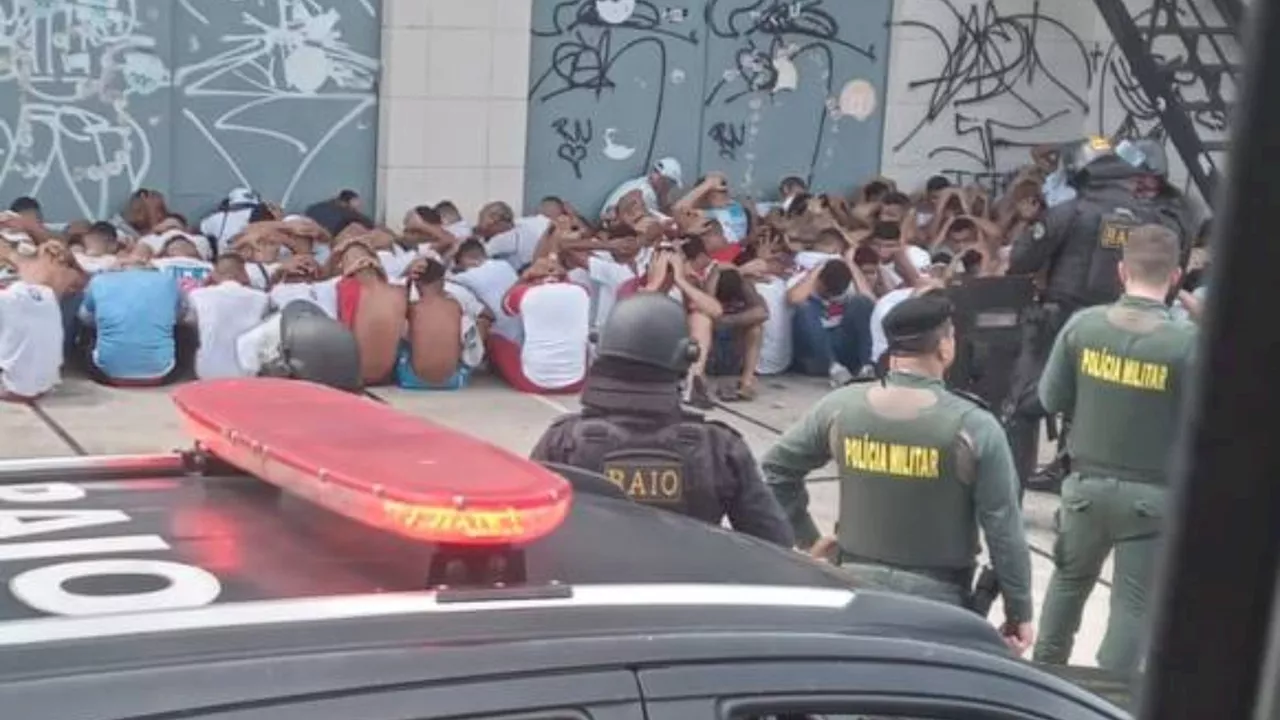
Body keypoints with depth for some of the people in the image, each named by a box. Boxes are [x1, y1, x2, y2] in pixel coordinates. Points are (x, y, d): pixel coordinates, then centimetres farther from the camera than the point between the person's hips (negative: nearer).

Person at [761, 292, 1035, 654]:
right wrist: (1019, 612, 0)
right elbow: (1004, 529, -10)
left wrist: (808, 538, 14)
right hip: (936, 595, -3)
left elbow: (774, 469, 7)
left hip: (856, 583, 3)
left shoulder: (840, 407, -4)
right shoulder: (974, 427, -14)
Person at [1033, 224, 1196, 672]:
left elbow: (1051, 399, 0)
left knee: (1070, 579, 24)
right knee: (1134, 603, 8)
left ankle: (1044, 673, 38)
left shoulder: (1083, 324, -9)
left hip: (1087, 482, 4)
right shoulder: (1187, 342, -17)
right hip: (1151, 494, -3)